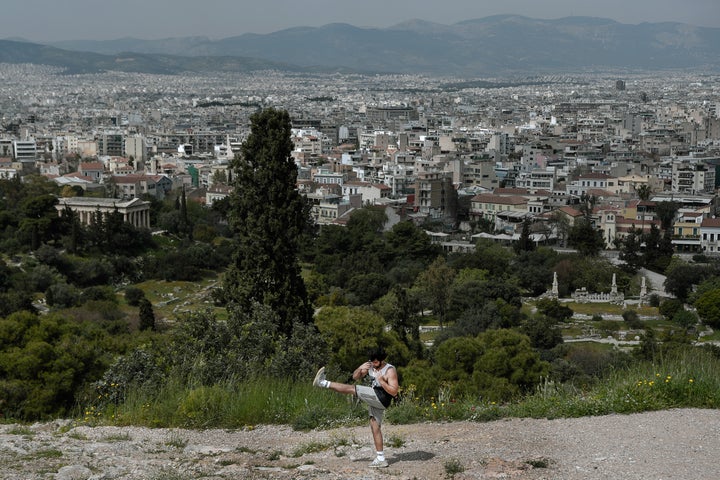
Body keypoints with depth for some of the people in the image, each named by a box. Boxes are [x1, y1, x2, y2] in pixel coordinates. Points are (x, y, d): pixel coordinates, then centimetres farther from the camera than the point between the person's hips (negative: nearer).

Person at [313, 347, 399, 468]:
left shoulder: (390, 370, -11)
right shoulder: (371, 365, 9)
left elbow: (394, 392, -16)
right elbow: (355, 377, 9)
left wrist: (381, 381, -26)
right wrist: (360, 368, -11)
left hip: (382, 398, -8)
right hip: (375, 400, 8)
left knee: (352, 389, -14)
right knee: (375, 427, 5)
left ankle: (323, 383, -5)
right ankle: (381, 459, 6)